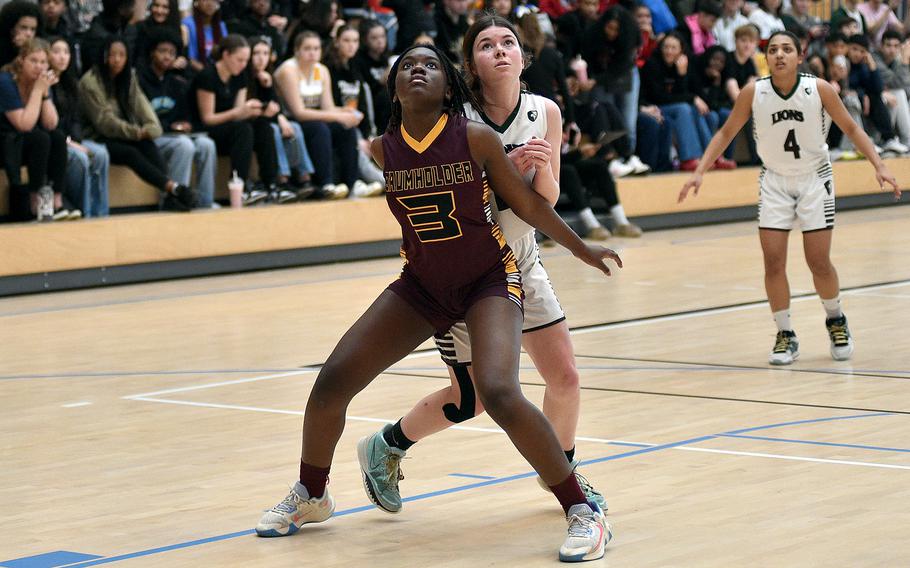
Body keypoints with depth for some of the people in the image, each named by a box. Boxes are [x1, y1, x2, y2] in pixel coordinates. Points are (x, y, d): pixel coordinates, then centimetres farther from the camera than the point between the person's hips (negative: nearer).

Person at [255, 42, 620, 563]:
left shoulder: (477, 139, -16)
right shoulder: (378, 152, -7)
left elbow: (527, 202, -1)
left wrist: (581, 248, 7)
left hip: (490, 280, -4)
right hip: (421, 285, 4)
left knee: (499, 393, -28)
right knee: (332, 383, -2)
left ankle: (584, 513, -14)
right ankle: (311, 497, 26)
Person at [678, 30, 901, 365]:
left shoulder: (819, 89, -16)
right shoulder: (753, 93, -13)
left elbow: (851, 128, -4)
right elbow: (726, 133, 0)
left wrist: (879, 166, -12)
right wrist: (699, 172, -9)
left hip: (814, 178, -1)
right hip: (775, 180, 1)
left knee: (819, 262, -3)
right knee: (773, 261, -7)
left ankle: (836, 320, 25)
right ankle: (785, 336, 8)